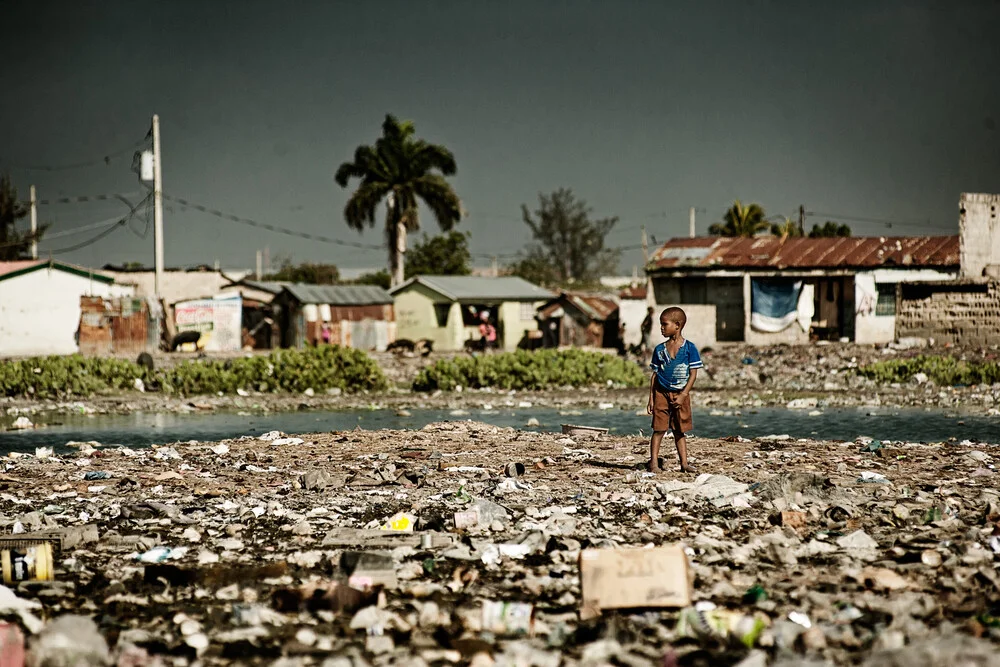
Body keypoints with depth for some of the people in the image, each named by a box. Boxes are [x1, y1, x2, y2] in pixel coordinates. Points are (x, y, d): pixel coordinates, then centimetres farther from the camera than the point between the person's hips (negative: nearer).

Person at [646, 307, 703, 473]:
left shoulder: (689, 348, -4)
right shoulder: (660, 349, 4)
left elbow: (693, 374, -6)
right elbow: (655, 374, 7)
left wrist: (682, 395, -13)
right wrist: (651, 398, 2)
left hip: (680, 394, -1)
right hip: (661, 393, 1)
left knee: (680, 431, 7)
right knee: (659, 429, -2)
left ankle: (684, 463, 11)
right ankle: (653, 463, 0)